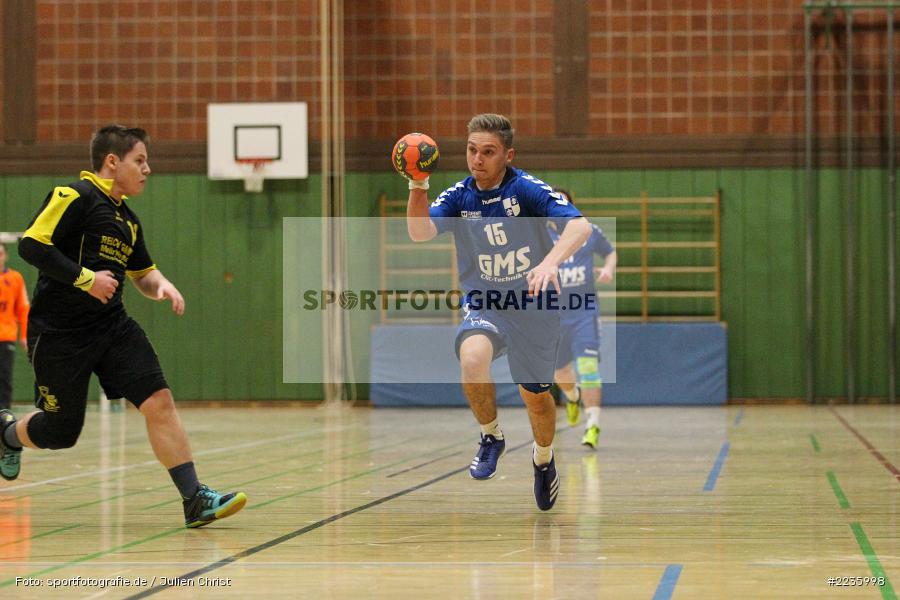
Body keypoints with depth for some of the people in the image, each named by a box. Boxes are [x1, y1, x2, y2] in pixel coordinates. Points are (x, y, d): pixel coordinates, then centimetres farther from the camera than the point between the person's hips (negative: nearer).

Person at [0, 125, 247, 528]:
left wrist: (161, 285, 5)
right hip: (59, 333, -7)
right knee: (60, 433, 4)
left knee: (159, 402, -11)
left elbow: (142, 272, 28)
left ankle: (194, 499, -11)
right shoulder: (74, 196, -10)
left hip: (113, 328, 7)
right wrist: (85, 277, -22)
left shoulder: (126, 218, 16)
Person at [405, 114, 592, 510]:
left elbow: (579, 225, -29)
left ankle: (543, 458, 42)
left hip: (534, 305, -1)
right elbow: (420, 233, -21)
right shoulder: (458, 197, -6)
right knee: (472, 359, -31)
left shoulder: (527, 189, -16)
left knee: (536, 396, 9)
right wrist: (418, 186, -36)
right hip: (483, 303, 1)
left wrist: (551, 261, -47)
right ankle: (491, 437, -6)